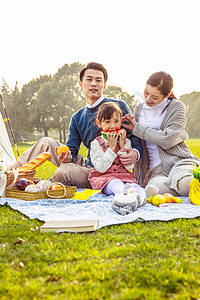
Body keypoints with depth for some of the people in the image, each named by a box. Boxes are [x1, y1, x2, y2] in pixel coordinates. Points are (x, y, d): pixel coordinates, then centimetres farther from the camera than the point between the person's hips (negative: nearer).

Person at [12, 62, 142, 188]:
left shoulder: (119, 106, -2)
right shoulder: (77, 118, 13)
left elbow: (135, 138, -3)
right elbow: (72, 149, 8)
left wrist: (135, 153, -27)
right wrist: (66, 156, -17)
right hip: (87, 164, 6)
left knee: (64, 171, -30)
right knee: (46, 142, -3)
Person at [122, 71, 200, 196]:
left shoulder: (177, 107, 0)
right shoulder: (139, 109, 15)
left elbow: (168, 140, -12)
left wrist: (137, 128, -6)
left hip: (179, 160, -3)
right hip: (157, 169, 3)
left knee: (183, 183, -37)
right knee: (155, 186, -33)